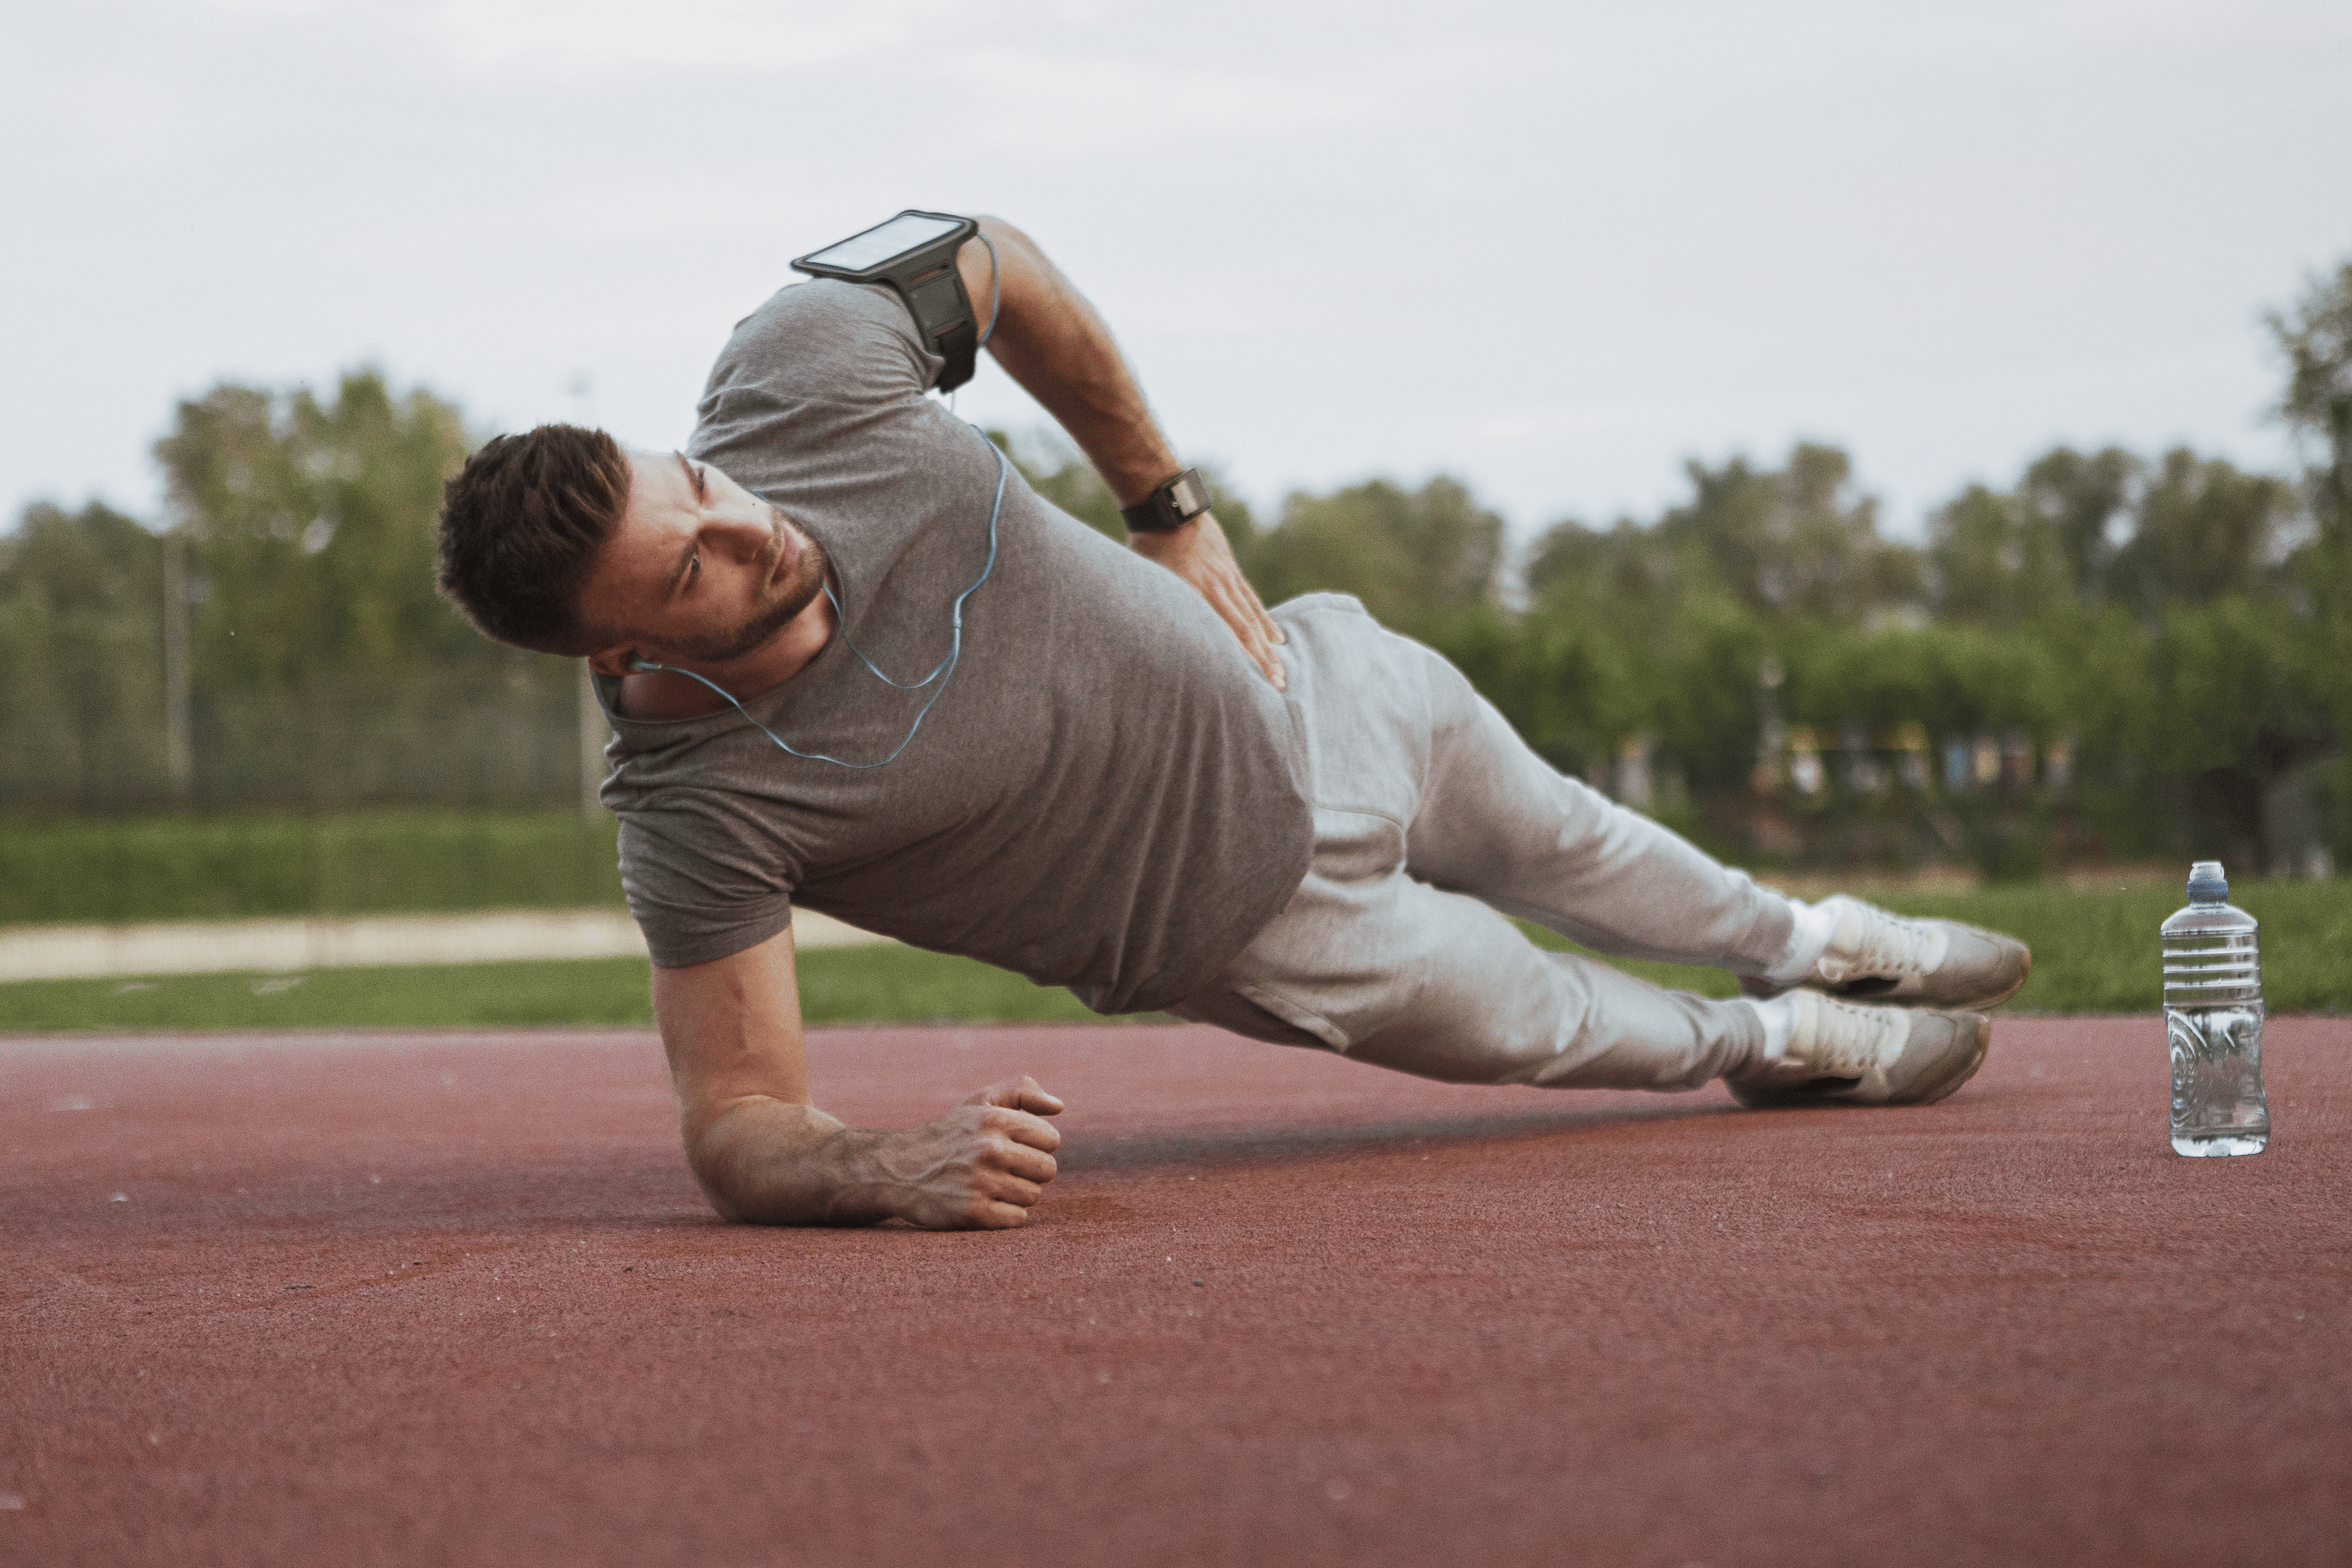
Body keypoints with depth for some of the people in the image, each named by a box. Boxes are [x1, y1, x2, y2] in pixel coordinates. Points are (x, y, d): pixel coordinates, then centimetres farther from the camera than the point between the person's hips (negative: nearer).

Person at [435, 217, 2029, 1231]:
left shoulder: (803, 366, -28)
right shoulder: (698, 810, -37)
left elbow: (989, 260, -6)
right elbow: (738, 1127, -32)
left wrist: (1168, 504, -2)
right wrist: (894, 1168, -54)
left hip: (1314, 689, 4)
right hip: (1265, 918, -4)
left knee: (1557, 842, 31)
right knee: (1541, 1019, 19)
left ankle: (1798, 939, 65)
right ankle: (1777, 1044, 56)